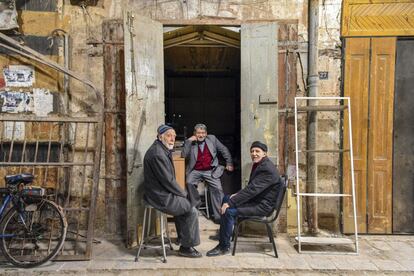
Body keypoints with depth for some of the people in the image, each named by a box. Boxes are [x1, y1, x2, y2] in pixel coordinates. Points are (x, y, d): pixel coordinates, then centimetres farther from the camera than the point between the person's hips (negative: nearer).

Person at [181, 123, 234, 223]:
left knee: (218, 189, -20)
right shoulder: (190, 142, 8)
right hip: (195, 171, 0)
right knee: (189, 184, -25)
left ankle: (218, 215, -10)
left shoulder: (212, 139, 10)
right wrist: (189, 141, -9)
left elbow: (224, 150, 14)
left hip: (210, 171, 0)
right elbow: (184, 155, -5)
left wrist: (229, 163, 8)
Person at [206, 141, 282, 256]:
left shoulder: (267, 169, -23)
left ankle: (224, 246, -9)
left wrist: (230, 202, -27)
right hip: (256, 198, 11)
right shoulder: (259, 165, 10)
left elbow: (252, 189, -29)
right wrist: (238, 195, 1)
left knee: (228, 211, -24)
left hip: (263, 205, -11)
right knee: (226, 198, 16)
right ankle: (223, 233, 25)